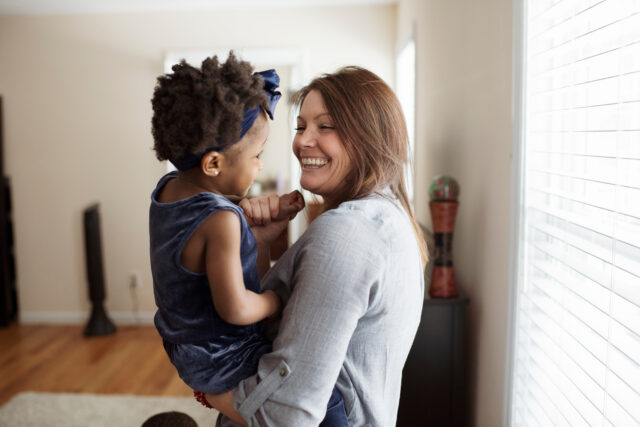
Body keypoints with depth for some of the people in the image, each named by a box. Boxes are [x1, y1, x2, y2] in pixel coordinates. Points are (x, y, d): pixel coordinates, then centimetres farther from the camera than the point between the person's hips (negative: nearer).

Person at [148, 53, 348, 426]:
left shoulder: (167, 188, -2)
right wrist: (278, 301, -12)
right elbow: (235, 309, -31)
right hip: (223, 363, -9)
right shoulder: (221, 221, -29)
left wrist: (270, 214, 4)